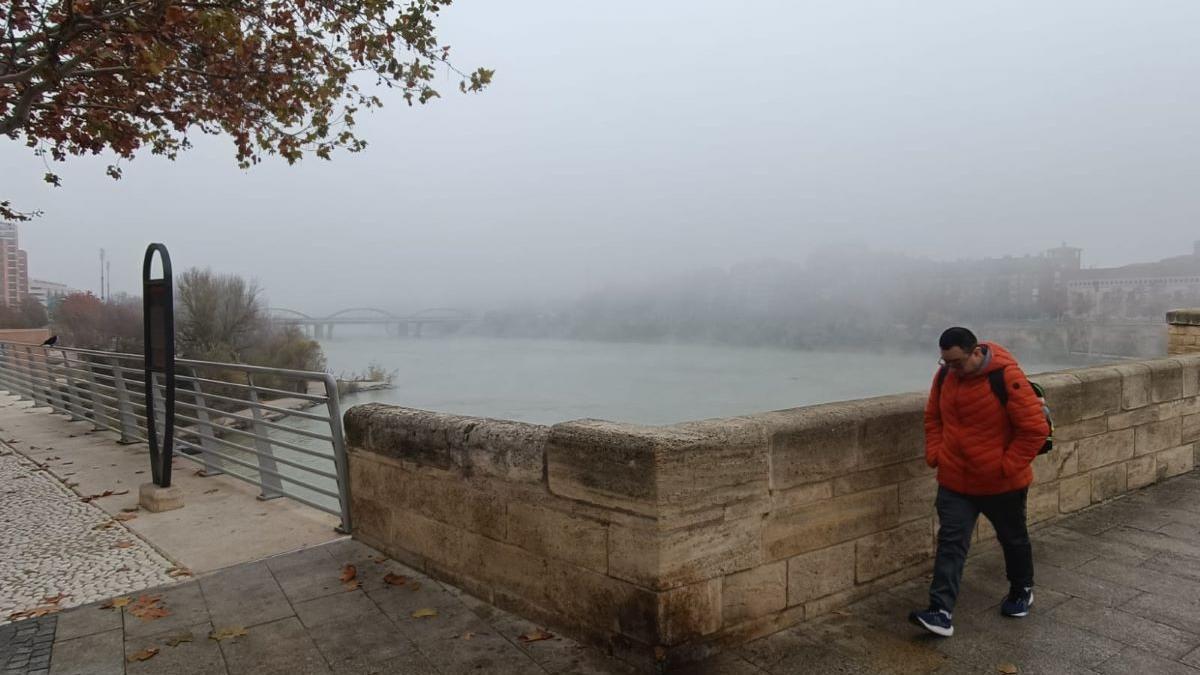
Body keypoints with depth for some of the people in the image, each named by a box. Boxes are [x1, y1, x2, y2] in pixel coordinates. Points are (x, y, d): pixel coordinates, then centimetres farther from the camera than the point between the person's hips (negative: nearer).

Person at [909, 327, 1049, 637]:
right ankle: (941, 613, -4)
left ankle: (1022, 591, 45)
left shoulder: (1006, 378, -22)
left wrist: (1007, 466, -18)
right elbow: (933, 418, 11)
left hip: (1002, 484, -4)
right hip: (954, 481, 4)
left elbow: (1035, 428, -18)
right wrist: (934, 454, 0)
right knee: (950, 543, -3)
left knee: (1013, 539, 19)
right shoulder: (945, 375, -3)